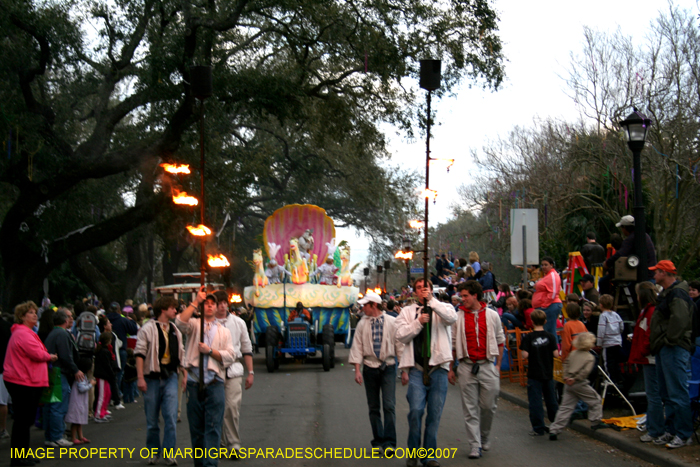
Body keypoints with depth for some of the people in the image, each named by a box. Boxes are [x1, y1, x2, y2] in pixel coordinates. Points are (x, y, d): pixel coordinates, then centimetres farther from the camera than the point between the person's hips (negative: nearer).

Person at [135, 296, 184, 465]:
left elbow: (181, 354, 20)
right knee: (152, 419, 5)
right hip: (152, 378, -3)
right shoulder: (148, 328, -4)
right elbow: (140, 353, -8)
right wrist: (140, 377, -15)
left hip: (170, 377, 3)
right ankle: (153, 452, 19)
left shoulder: (175, 331, 14)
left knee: (171, 417, -8)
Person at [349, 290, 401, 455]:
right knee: (374, 407, 7)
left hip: (388, 367, -2)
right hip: (370, 367, 3)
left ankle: (389, 443, -8)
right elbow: (357, 346, 5)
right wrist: (357, 370, -3)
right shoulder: (362, 324, 4)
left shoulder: (392, 322, -1)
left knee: (389, 406, -11)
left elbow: (399, 344, 2)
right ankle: (377, 442, 16)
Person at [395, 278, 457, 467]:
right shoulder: (407, 311, 13)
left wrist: (431, 300, -15)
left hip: (438, 368, 0)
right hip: (417, 369, 0)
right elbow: (401, 336, 3)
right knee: (416, 410, -13)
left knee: (435, 414, 3)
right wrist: (418, 322, -10)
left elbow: (452, 317, -14)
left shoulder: (441, 308, 9)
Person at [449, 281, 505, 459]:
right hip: (466, 367, 0)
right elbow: (452, 344, 6)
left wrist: (498, 365, 6)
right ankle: (475, 445, 5)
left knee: (488, 406, 4)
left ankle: (484, 437, 27)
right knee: (470, 409, 0)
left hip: (487, 366, 0)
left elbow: (500, 341, 11)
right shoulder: (458, 317, 3)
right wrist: (450, 368, 3)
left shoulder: (492, 315, 4)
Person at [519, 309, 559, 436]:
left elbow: (525, 355, -15)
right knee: (551, 400, 16)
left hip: (534, 374, -3)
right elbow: (556, 354, -8)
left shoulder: (528, 337, -10)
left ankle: (538, 428, 2)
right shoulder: (550, 337, -4)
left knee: (535, 401, 1)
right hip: (548, 373, 3)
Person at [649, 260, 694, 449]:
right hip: (664, 349, 11)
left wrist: (670, 340, -20)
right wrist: (658, 344, 17)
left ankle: (684, 435, -5)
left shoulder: (677, 294, -15)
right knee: (667, 393, 15)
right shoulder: (666, 293, 19)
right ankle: (671, 430, 23)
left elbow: (680, 320, -28)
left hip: (674, 349, -11)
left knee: (677, 393, -9)